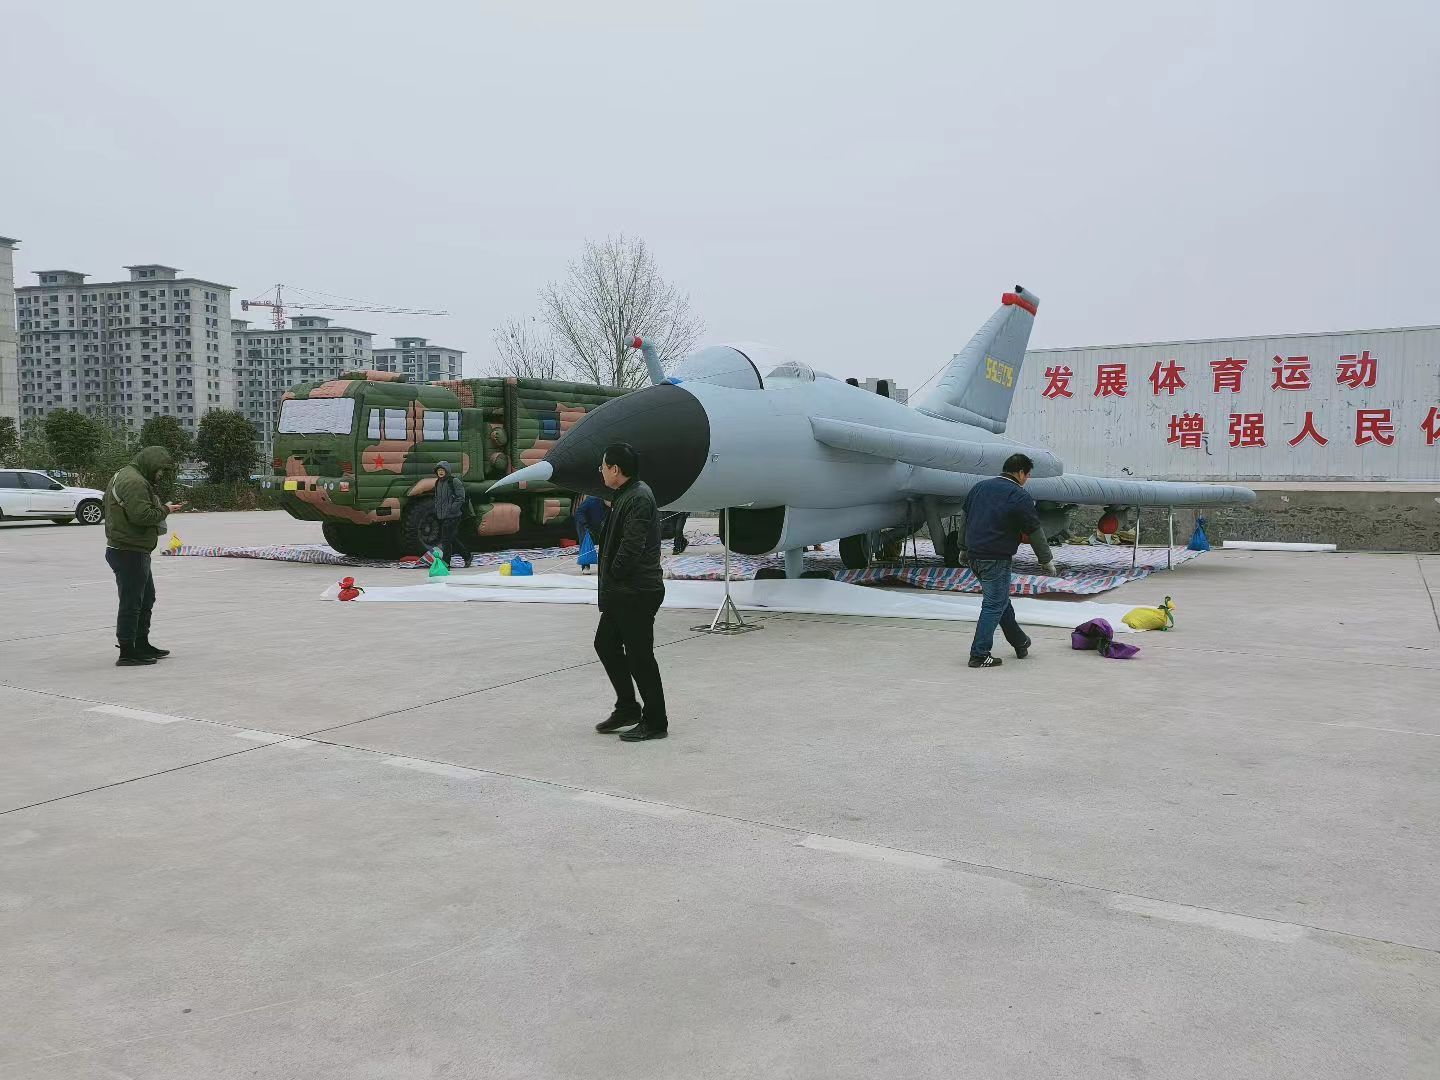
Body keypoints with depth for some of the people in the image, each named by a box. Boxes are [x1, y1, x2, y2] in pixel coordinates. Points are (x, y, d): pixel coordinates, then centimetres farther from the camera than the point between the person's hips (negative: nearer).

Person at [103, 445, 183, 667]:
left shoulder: (124, 476, 17)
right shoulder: (134, 482, -19)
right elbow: (142, 515, -27)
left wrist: (161, 508, 10)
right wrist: (165, 510, -12)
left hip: (134, 551, 11)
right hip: (129, 552, -11)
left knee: (147, 598, 21)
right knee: (131, 603, -5)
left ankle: (142, 645, 31)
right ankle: (127, 653, 1)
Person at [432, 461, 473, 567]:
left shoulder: (454, 481, -9)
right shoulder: (438, 483, 14)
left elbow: (461, 498, -13)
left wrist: (452, 508, -20)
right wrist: (437, 509, 11)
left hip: (453, 516, -8)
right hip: (442, 516, 8)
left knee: (446, 539, -8)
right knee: (453, 538, 13)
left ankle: (446, 562, -1)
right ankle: (468, 555, 26)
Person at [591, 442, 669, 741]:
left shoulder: (639, 498, -19)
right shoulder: (624, 495, 13)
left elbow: (631, 547, -25)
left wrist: (614, 575, -11)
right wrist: (610, 584, 11)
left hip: (637, 593, -11)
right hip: (621, 592, 11)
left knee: (639, 655, -2)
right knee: (606, 644, 18)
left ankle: (655, 722, 9)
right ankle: (627, 709, 29)